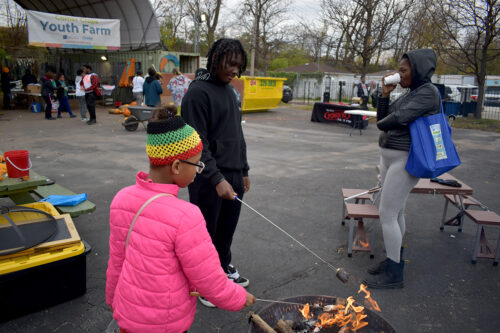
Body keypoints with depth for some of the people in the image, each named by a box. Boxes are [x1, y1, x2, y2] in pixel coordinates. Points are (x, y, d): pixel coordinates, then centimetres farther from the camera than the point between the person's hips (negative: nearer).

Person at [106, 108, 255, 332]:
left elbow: (117, 260, 2)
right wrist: (241, 299, -1)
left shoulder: (122, 199, -11)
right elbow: (211, 283, -20)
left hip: (128, 314, 6)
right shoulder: (185, 217, -31)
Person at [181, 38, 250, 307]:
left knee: (227, 227, 20)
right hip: (209, 179, -8)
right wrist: (217, 179, -23)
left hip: (232, 175, 8)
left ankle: (224, 267, 42)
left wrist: (243, 170, 18)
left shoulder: (229, 90, 13)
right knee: (206, 231, 8)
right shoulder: (198, 91, -13)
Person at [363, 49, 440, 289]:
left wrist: (382, 124, -1)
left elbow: (397, 119, -23)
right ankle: (393, 262, 27)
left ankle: (394, 274, 5)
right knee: (396, 213, 15)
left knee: (387, 215, -7)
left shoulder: (427, 92, -13)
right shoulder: (410, 94, 15)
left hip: (404, 161, -10)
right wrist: (385, 94, 0)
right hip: (390, 158, 10)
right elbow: (383, 119, 11)